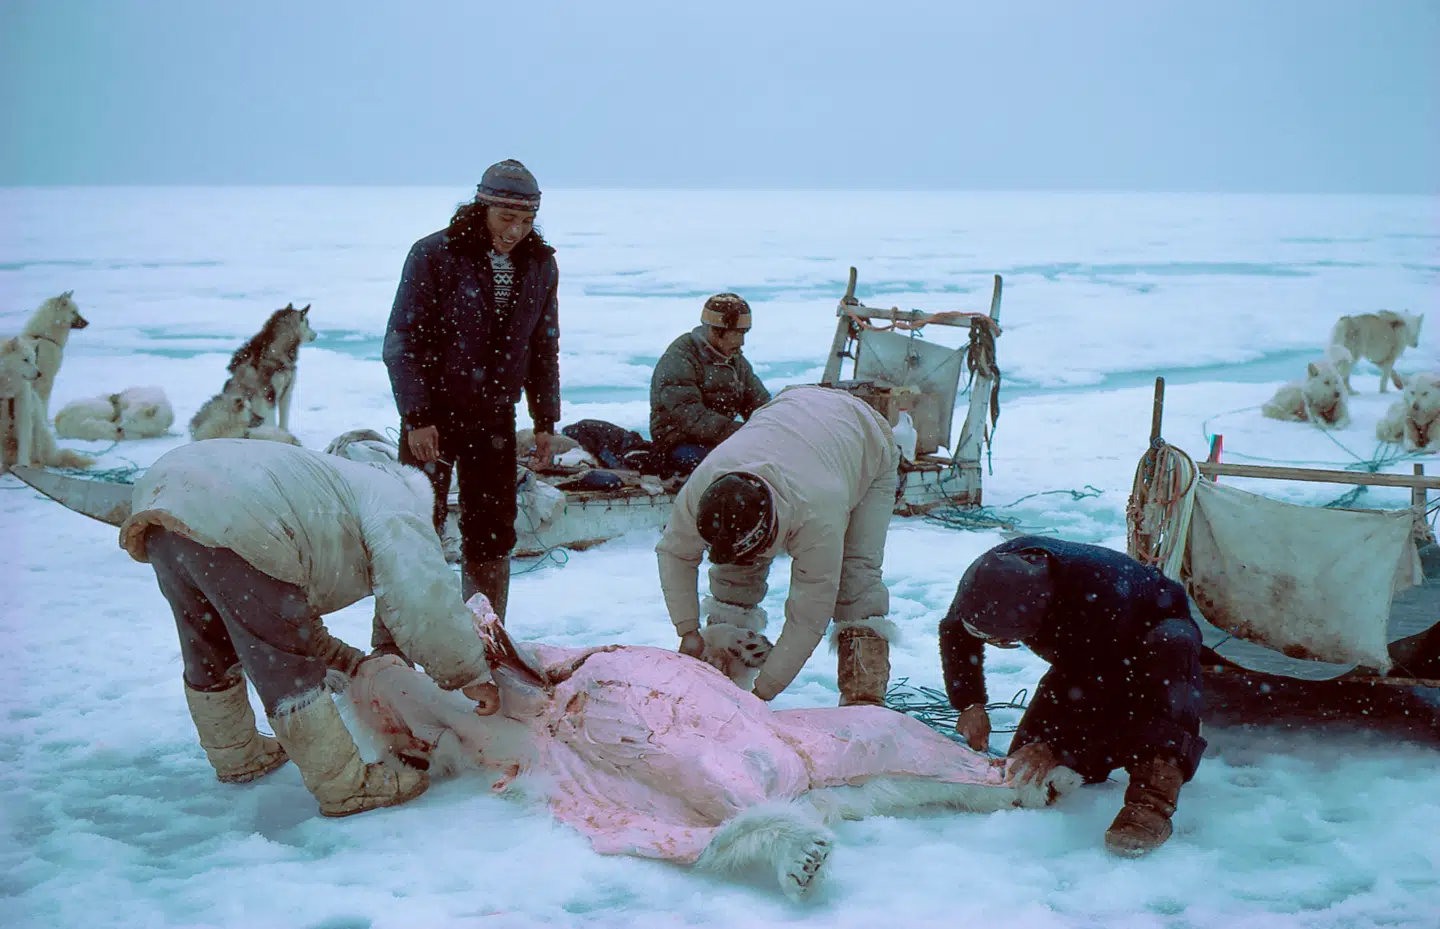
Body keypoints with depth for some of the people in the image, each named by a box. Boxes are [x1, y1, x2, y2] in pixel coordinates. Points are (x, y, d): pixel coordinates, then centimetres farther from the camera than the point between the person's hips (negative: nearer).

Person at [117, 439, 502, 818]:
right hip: (231, 529, -10)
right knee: (290, 673, 2)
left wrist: (347, 660, 40)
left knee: (209, 658, 28)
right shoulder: (394, 500, 14)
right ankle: (345, 787, 12)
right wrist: (470, 675, 7)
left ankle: (236, 756, 47)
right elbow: (424, 598, -2)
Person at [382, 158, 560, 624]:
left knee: (493, 537, 7)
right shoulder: (434, 254, -10)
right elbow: (402, 342, -9)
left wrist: (545, 419, 10)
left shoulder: (540, 264, 4)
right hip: (433, 415, -4)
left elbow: (544, 347, 12)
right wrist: (416, 418, -14)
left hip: (495, 416, 4)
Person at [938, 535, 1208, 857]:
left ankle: (1154, 794, -41)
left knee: (1172, 646, -43)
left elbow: (1106, 688, -34)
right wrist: (970, 705, -13)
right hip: (1086, 654, 6)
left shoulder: (1097, 597, -45)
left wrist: (1053, 745, -35)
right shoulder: (996, 572, -27)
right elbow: (954, 633, -5)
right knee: (1026, 767, -7)